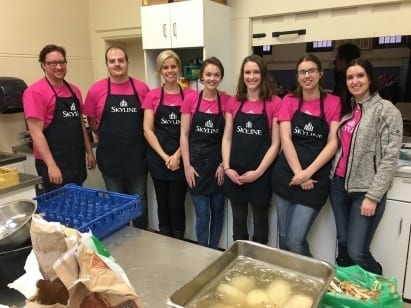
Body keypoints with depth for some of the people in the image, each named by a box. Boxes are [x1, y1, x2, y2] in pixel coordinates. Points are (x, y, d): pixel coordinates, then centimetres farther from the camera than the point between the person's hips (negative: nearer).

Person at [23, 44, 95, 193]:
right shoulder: (35, 92, -11)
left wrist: (89, 151, 14)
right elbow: (36, 133, -16)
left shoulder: (74, 90, 10)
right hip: (54, 163, -7)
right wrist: (51, 165, -21)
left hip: (77, 161, 7)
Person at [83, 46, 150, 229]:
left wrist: (135, 137, 2)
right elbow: (91, 120, 7)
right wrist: (107, 138, 4)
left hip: (137, 155, 1)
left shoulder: (141, 88, -1)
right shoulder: (96, 90, -3)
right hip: (110, 157, 0)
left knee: (139, 200, 13)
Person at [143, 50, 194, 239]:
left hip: (181, 159, -1)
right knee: (163, 204, 12)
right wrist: (164, 156, -10)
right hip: (158, 159, 2)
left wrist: (177, 155, -12)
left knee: (177, 205, 3)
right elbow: (147, 130, -1)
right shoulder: (152, 96, 3)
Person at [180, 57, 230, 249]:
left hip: (218, 161, 1)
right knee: (202, 214, 3)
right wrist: (187, 165, -7)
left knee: (218, 211, 12)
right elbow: (184, 134, -2)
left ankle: (214, 252, 32)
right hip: (197, 161, -1)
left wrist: (224, 164, -4)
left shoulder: (227, 101, -2)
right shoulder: (190, 99, -3)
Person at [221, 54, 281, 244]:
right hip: (235, 174, 3)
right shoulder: (233, 102, 5)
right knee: (238, 221, 16)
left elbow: (275, 143, -6)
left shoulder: (274, 103, -6)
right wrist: (227, 167, -6)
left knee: (260, 222, 13)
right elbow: (227, 138, 5)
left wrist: (259, 171, -13)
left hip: (260, 174, -3)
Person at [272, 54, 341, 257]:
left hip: (315, 179, -2)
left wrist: (308, 173, -14)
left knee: (295, 240, -6)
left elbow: (333, 143, -5)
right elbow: (285, 139, -3)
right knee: (283, 236, 10)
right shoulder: (289, 101, 6)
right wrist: (298, 173, -13)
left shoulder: (333, 103, 2)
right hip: (286, 175, 3)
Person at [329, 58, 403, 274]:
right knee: (343, 244, 15)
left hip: (365, 190, -5)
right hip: (338, 185, 6)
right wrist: (333, 177, 3)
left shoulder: (386, 110, -7)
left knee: (357, 252, -3)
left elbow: (390, 157, -12)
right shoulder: (346, 109, 11)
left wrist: (373, 196, -15)